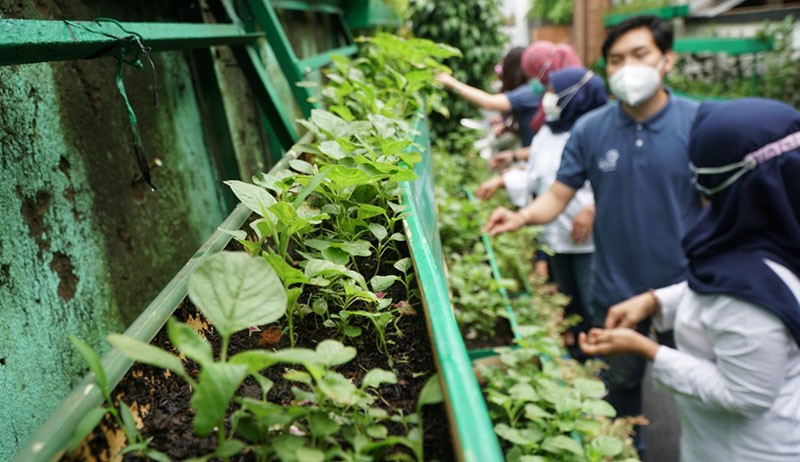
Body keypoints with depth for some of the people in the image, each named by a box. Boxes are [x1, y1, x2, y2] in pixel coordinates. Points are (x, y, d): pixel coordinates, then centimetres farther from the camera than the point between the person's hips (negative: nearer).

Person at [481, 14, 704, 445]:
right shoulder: (590, 128, -7)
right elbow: (557, 195, -5)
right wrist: (521, 217, -26)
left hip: (684, 286, -2)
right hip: (615, 289, 2)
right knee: (619, 384, 22)